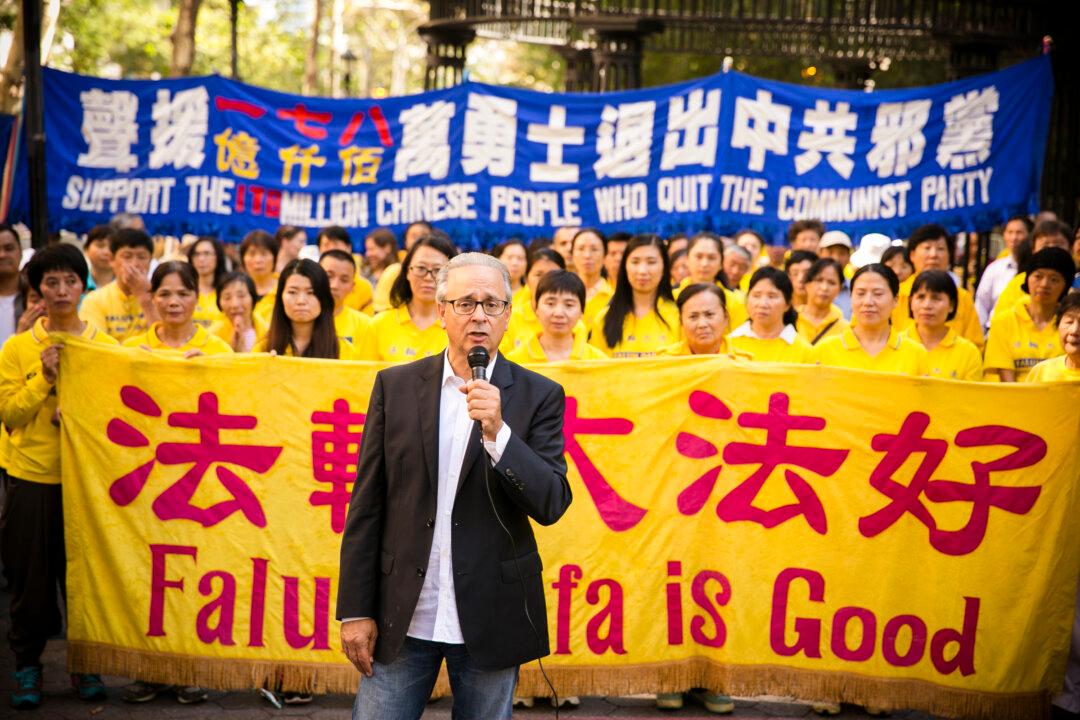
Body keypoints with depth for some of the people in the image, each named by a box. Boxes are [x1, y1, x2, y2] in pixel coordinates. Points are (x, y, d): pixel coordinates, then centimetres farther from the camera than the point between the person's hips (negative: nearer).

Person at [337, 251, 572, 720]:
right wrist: (355, 610, -1)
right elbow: (367, 504, 3)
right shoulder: (396, 385, 3)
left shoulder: (538, 396, 0)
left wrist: (498, 431, -21)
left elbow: (552, 505, -8)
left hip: (489, 620, -1)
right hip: (402, 616, 1)